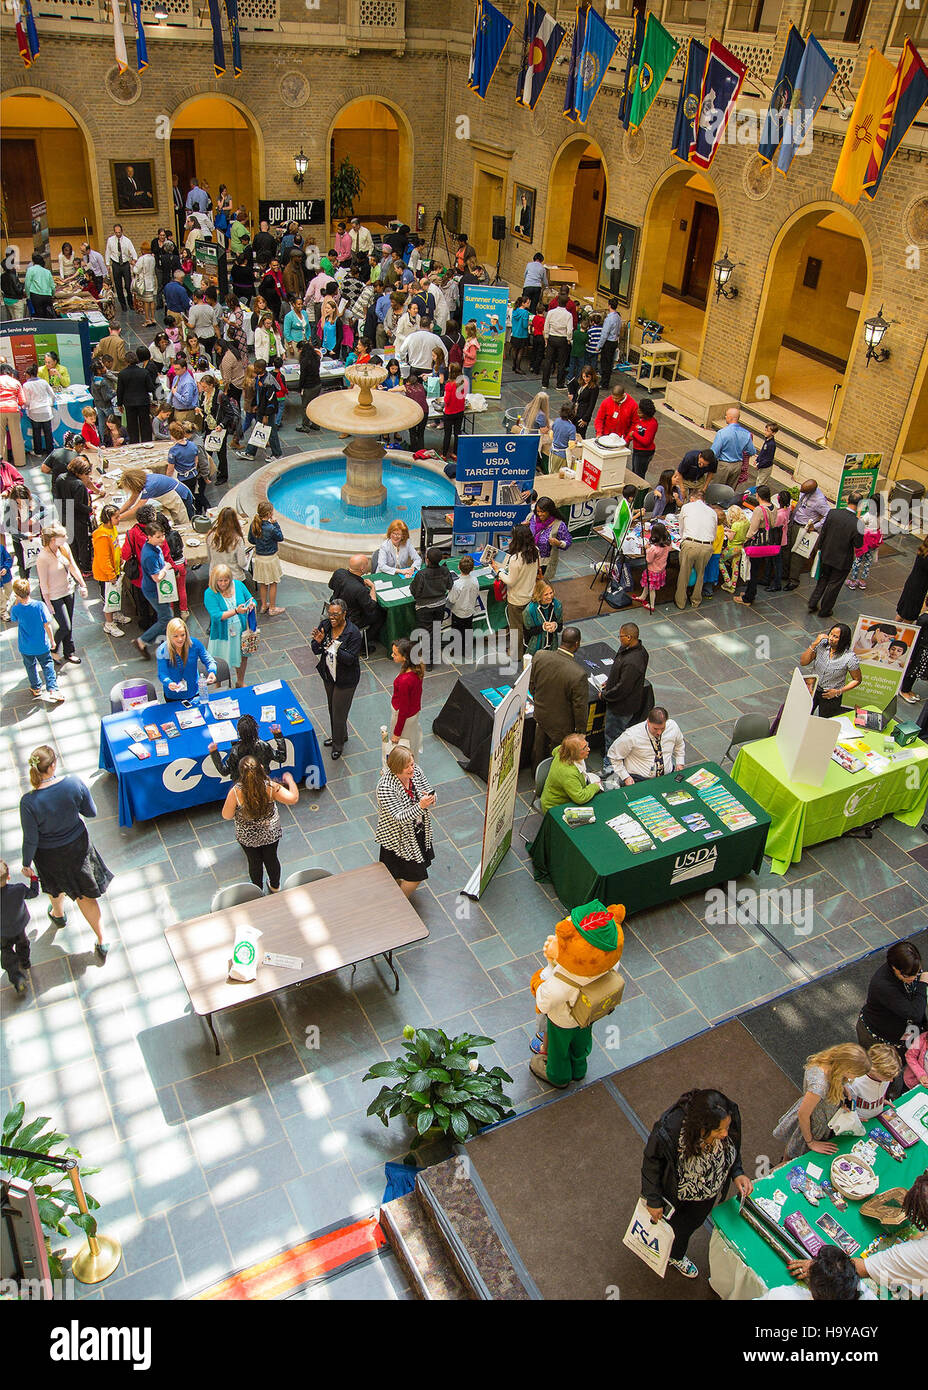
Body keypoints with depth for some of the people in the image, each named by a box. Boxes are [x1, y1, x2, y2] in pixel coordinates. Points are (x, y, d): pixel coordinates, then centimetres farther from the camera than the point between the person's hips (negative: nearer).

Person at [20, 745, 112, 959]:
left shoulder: (29, 802, -31)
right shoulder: (74, 784, -27)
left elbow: (31, 840, -19)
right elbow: (91, 813, -10)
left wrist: (26, 863, -1)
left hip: (50, 854, -1)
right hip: (78, 844, 1)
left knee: (56, 885, 33)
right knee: (85, 893, 19)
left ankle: (58, 915, 65)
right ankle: (101, 942, 27)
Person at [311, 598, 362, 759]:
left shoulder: (353, 633, -24)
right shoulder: (324, 625, -8)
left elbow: (350, 659, -26)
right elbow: (316, 651, -5)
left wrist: (336, 649, -42)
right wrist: (318, 642, -27)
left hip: (345, 680, -6)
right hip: (329, 676, 6)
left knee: (339, 712, 4)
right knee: (332, 708, 23)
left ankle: (338, 744, 26)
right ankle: (341, 736, 46)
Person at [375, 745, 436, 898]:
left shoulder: (416, 771, -13)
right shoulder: (385, 788, -32)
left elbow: (428, 792, -2)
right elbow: (399, 817, -32)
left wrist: (430, 798, -26)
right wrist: (420, 806, -46)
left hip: (419, 831, 6)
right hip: (398, 837, -6)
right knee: (416, 877, 4)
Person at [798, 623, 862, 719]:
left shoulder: (849, 657, -22)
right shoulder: (822, 645, -14)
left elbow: (857, 680, -9)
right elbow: (803, 662, -12)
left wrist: (838, 692, -16)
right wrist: (814, 644, -22)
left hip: (831, 696, -3)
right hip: (813, 689, 3)